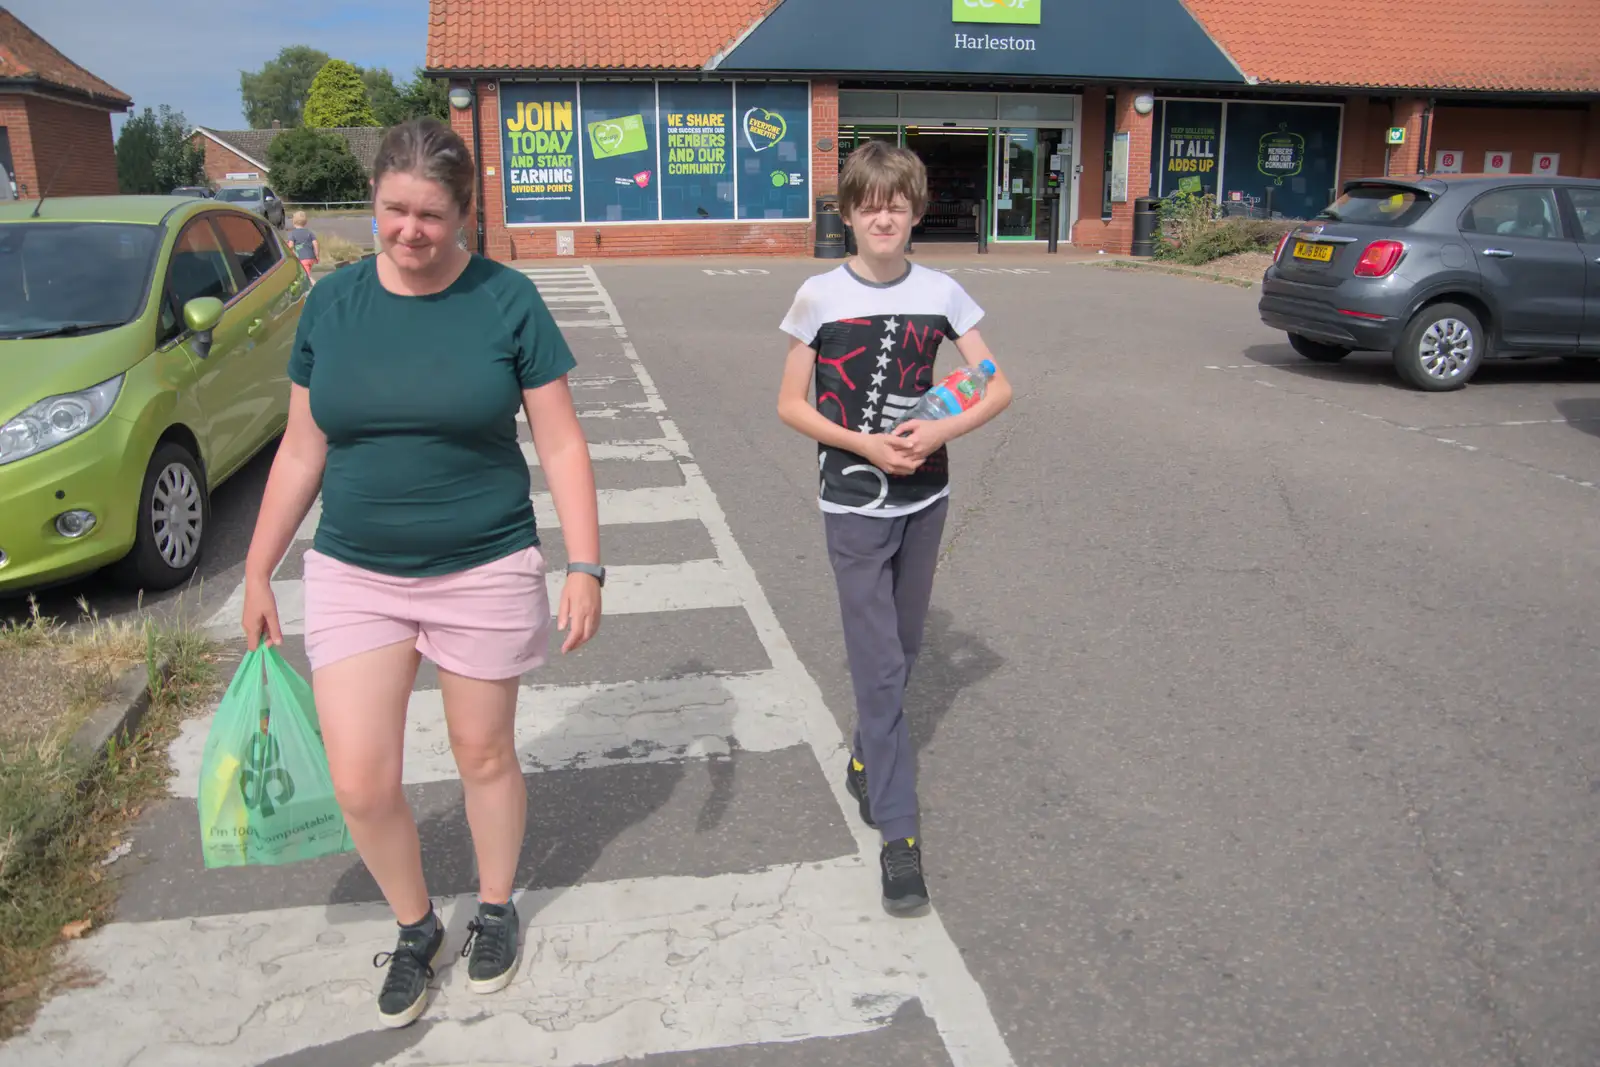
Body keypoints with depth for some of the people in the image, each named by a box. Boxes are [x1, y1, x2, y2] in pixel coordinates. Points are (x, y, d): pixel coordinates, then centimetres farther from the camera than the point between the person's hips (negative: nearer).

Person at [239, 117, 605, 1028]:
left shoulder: (507, 301, -8)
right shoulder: (333, 303, 1)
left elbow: (561, 445, -6)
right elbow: (302, 452, 8)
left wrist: (586, 565, -12)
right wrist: (258, 571, 9)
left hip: (486, 574, -2)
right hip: (353, 577, 3)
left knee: (484, 755, 13)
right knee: (360, 784, 1)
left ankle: (496, 910, 40)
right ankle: (416, 928, 30)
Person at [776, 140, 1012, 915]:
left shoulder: (941, 293, -1)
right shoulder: (820, 296, -7)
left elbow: (997, 387, 1)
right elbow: (790, 403, -3)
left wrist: (938, 433, -17)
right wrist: (867, 445, -16)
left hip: (925, 499, 3)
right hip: (854, 505, -3)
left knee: (901, 652, 17)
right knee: (879, 667, -4)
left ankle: (868, 761, 42)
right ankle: (898, 833, 3)